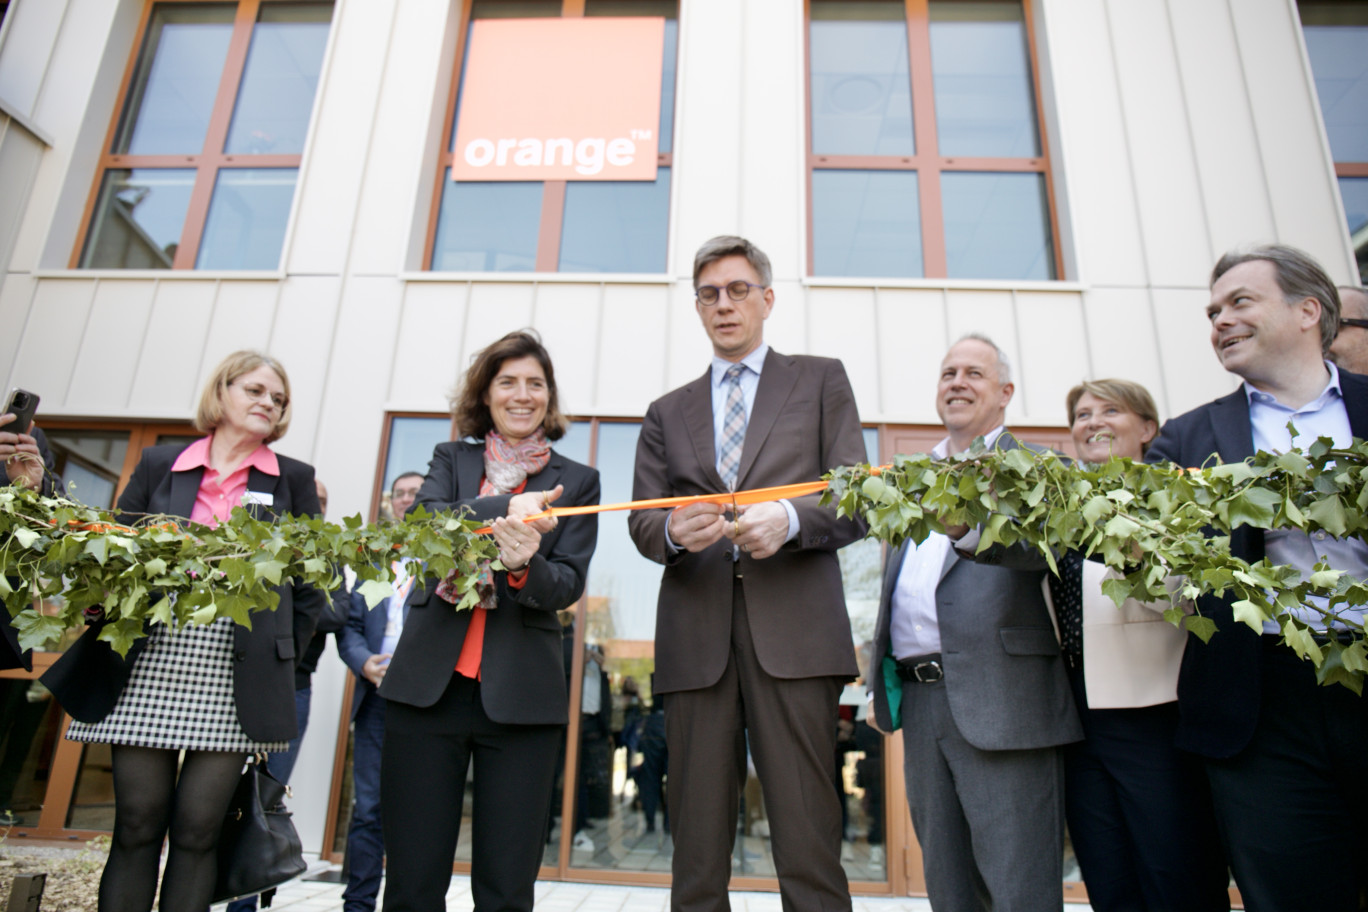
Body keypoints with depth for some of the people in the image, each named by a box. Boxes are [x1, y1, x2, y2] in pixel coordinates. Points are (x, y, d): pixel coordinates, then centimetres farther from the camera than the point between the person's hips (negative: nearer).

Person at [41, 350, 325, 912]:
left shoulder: (293, 480, 8)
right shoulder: (159, 464, 11)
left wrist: (281, 653, 1)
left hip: (236, 681, -1)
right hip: (148, 669, 1)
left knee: (196, 831, 3)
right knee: (136, 827, 6)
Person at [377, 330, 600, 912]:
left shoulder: (577, 482, 9)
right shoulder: (450, 460, 13)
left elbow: (568, 585, 0)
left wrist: (525, 567, -23)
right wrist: (505, 508, -24)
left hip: (521, 695, -1)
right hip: (428, 684, 1)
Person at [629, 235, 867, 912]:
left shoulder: (821, 380, 15)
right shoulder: (667, 413, 21)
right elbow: (641, 521, 13)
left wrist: (789, 518, -15)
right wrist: (673, 532, -11)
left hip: (794, 630, -2)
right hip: (696, 638, 3)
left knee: (808, 845, -5)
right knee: (697, 851, 5)